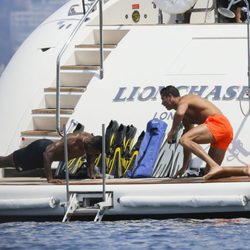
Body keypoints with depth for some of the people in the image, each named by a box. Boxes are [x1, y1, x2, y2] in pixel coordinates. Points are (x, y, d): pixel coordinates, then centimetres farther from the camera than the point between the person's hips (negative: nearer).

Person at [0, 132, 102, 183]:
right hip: (39, 150, -7)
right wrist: (50, 178, -48)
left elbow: (91, 161, 4)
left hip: (49, 146, 7)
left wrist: (92, 174, -9)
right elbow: (47, 154, -46)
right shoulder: (73, 140, -44)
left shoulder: (91, 140, -20)